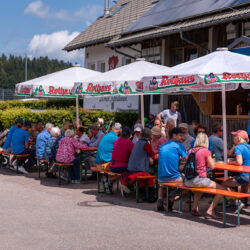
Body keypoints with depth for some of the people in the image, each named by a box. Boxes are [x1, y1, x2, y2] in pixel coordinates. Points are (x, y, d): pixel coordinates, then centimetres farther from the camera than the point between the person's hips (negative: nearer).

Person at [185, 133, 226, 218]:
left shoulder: (191, 151, 9)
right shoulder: (205, 151, -9)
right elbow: (212, 166, -4)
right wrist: (211, 159, 14)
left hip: (188, 181, 7)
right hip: (199, 179, -7)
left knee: (199, 187, 40)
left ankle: (195, 208, 28)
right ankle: (210, 211, -1)